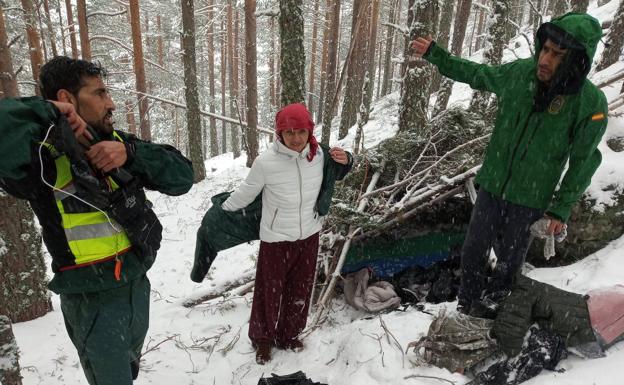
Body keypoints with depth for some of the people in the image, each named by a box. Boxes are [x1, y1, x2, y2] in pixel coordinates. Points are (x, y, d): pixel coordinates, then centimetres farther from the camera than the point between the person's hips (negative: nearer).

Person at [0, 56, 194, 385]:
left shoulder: (118, 144, -4)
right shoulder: (41, 159, -21)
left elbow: (181, 177, -7)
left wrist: (130, 153, -22)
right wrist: (47, 111, -26)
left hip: (138, 286, 6)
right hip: (93, 302, -6)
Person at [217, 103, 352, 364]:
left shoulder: (319, 154, -13)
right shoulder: (265, 162, -24)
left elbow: (332, 176, 10)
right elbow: (246, 193, -7)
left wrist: (344, 161, -11)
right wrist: (222, 209, 7)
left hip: (309, 236, 4)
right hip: (276, 239, -4)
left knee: (300, 291, 19)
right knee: (269, 291, 11)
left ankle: (288, 335, 43)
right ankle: (262, 338, 38)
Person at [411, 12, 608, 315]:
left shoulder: (591, 103, -19)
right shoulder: (518, 73, -12)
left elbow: (582, 162, -8)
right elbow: (475, 74, 8)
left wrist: (562, 209, -5)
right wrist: (434, 55, 7)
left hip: (530, 200, -2)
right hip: (491, 186, 3)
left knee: (509, 262, 16)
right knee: (473, 252, 12)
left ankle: (493, 309, 44)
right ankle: (467, 307, 37)